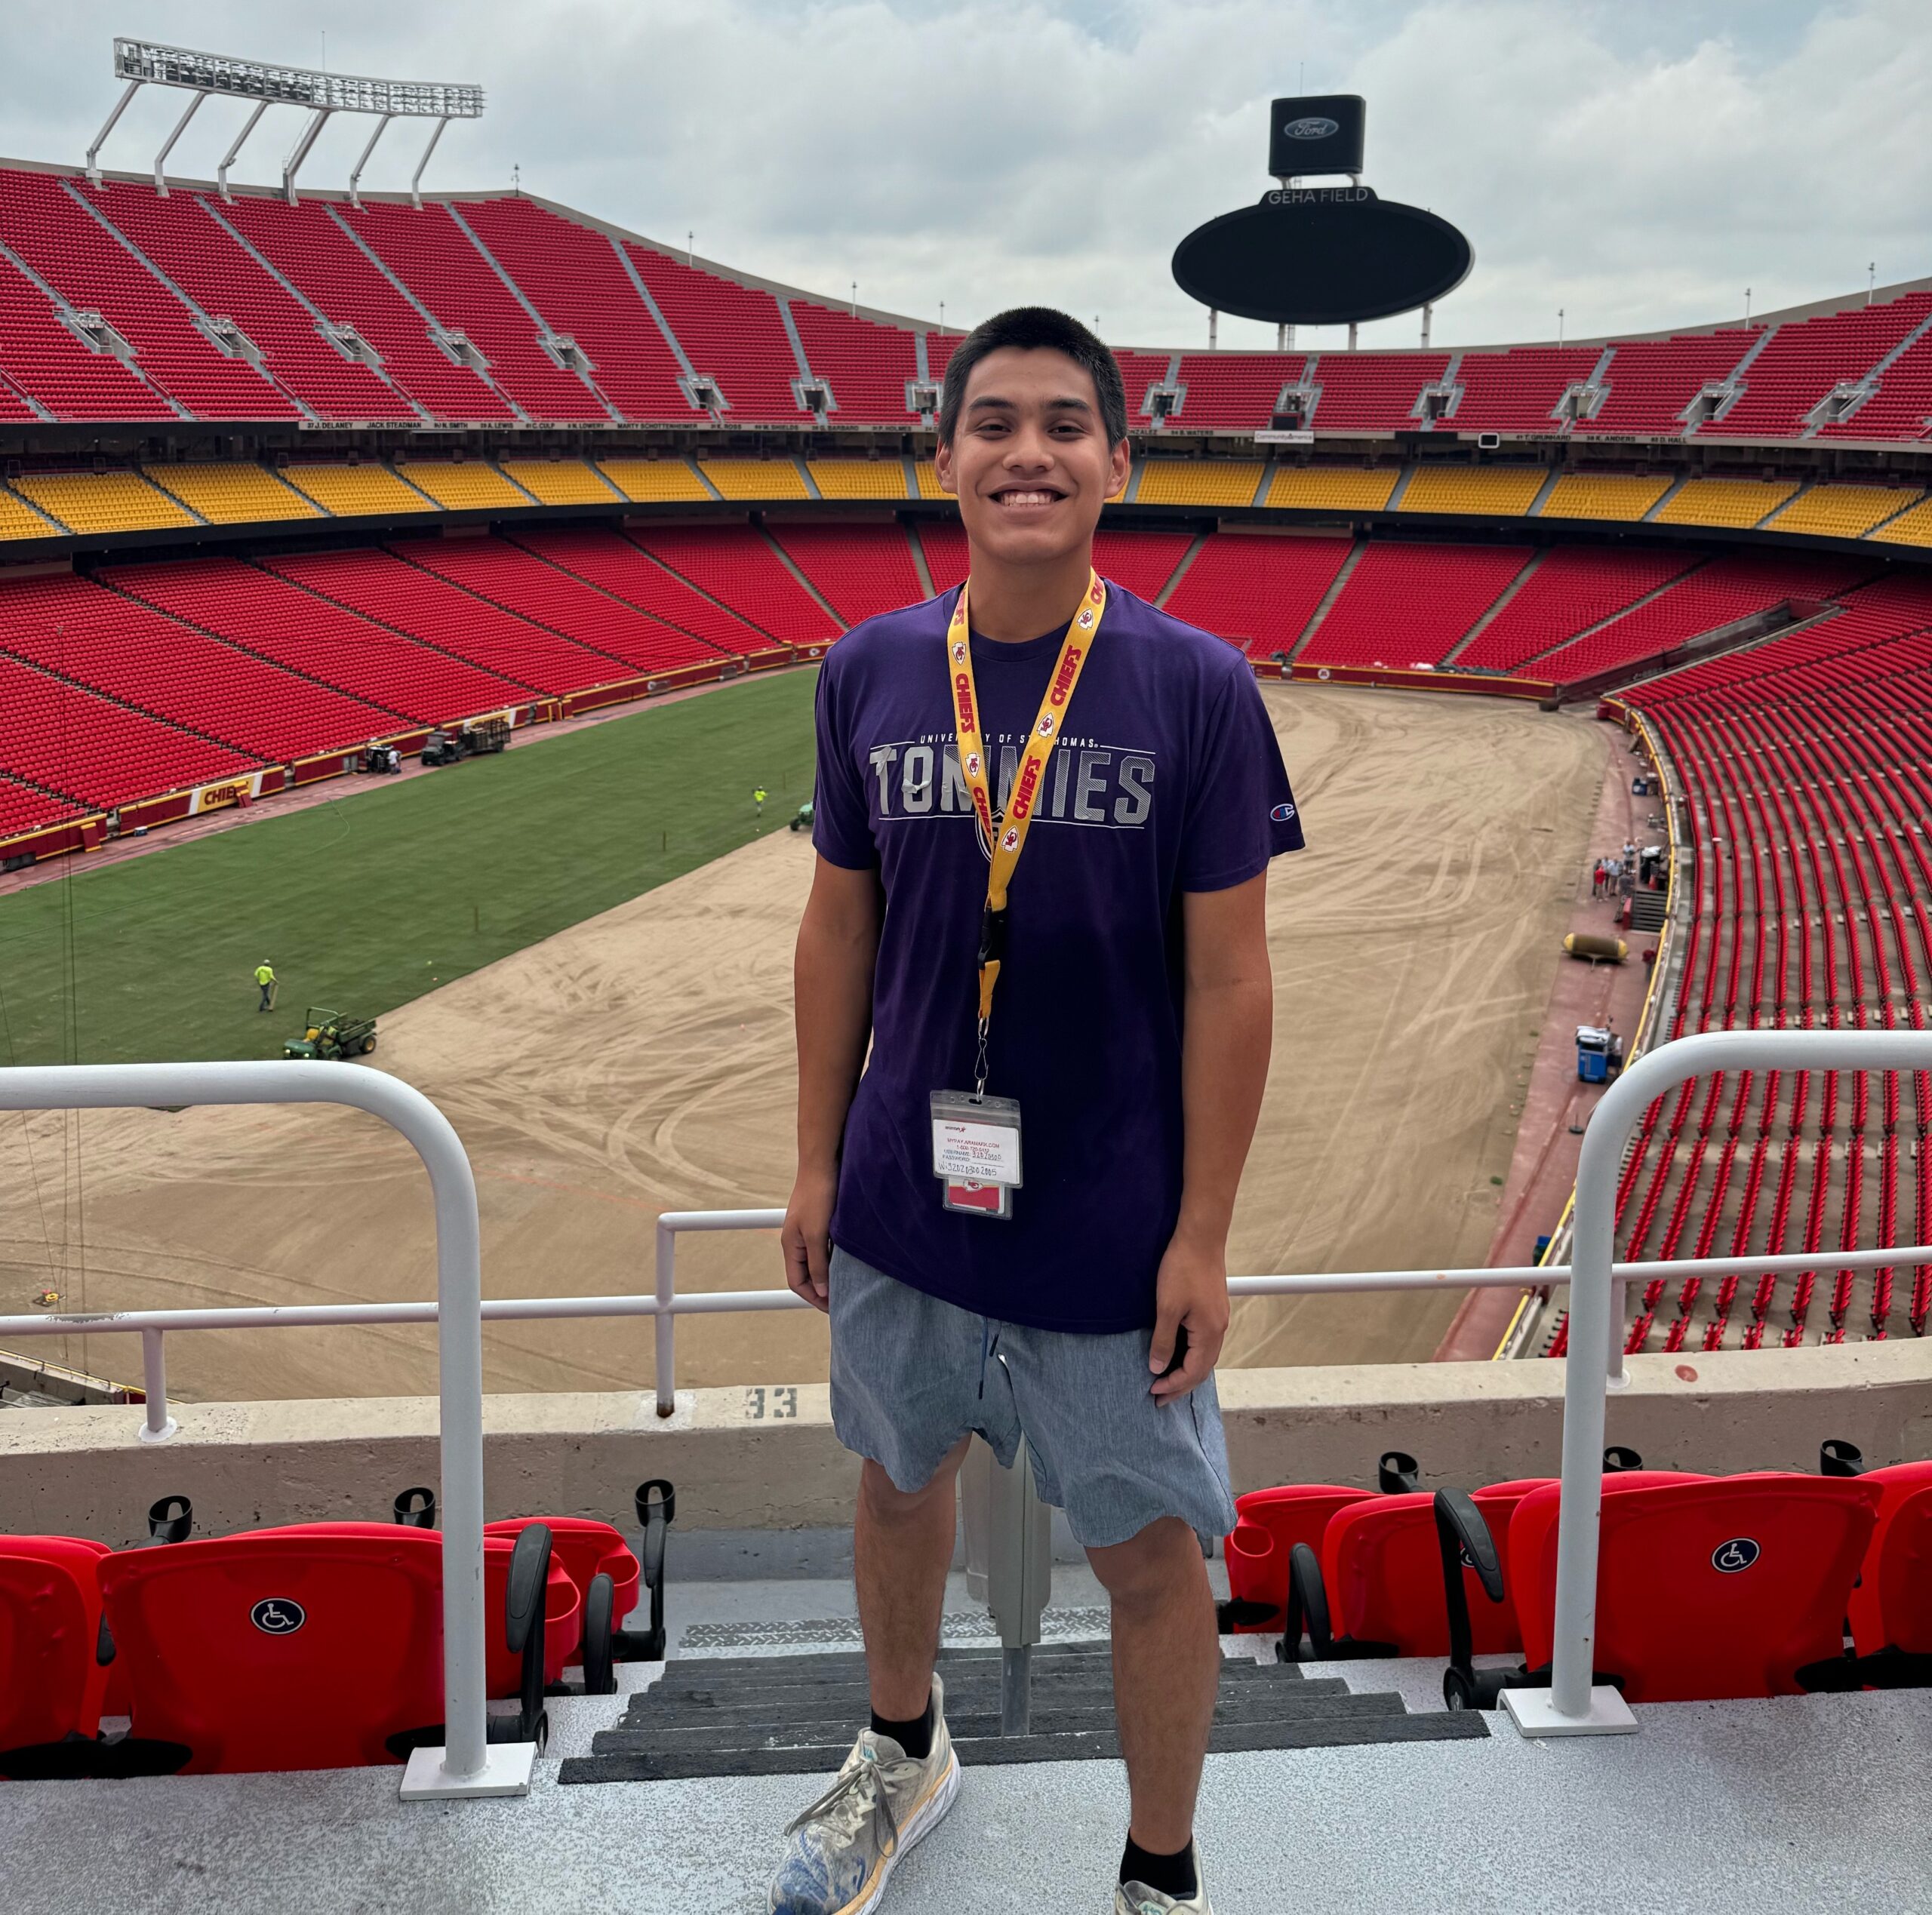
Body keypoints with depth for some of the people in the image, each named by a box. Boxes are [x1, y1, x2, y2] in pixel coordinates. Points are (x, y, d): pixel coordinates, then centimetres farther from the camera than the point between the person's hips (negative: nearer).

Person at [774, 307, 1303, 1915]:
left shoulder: (1197, 689, -12)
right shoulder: (867, 671, -3)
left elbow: (1231, 982, -10)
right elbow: (839, 932, 4)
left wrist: (1202, 1235, -10)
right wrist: (817, 1164, 5)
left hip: (1112, 1225, -3)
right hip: (904, 1200, 4)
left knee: (1149, 1548, 10)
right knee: (897, 1481, 23)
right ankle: (904, 1755, 52)